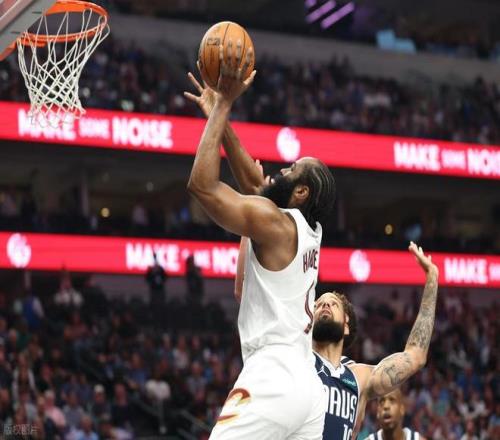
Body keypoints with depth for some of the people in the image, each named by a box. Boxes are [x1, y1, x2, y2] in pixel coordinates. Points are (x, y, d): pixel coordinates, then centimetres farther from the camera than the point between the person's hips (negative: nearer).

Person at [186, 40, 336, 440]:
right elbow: (252, 182, 30)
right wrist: (220, 112, 27)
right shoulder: (308, 230, 18)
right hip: (307, 386, 9)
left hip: (272, 381, -9)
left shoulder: (273, 222, -7)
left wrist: (224, 103, -5)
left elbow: (202, 185, -12)